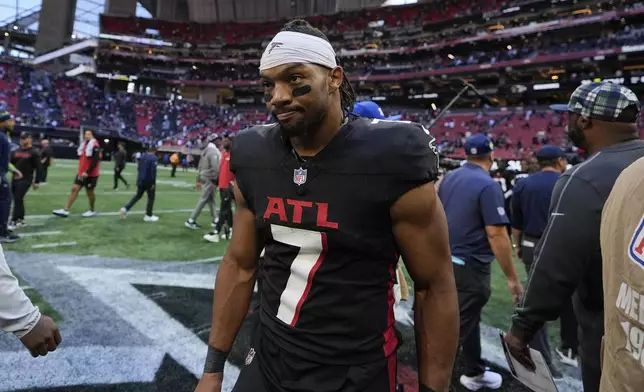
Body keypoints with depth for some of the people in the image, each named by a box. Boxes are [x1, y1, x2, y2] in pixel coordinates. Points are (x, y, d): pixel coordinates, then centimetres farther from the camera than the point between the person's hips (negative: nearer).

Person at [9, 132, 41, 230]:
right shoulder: (16, 151, 15)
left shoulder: (34, 152, -4)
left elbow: (38, 168, -6)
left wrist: (37, 182, -9)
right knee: (17, 200, 11)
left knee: (18, 199, -12)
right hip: (15, 179, 7)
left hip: (26, 180, -7)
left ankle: (14, 221, -11)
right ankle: (20, 220, 22)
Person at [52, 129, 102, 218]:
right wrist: (81, 171, 20)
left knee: (90, 192, 4)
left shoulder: (95, 146, -16)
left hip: (91, 174, -8)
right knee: (74, 189, 3)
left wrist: (87, 172, -23)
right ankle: (65, 210, 2)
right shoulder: (84, 145, 13)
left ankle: (92, 211, 21)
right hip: (82, 173, 8)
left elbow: (95, 161, -22)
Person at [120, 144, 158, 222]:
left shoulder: (142, 156, 10)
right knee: (151, 198, 6)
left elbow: (139, 169, 16)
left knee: (138, 195, 19)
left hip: (141, 180, 7)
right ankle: (148, 216, 10)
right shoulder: (154, 158, -13)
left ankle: (126, 209, 7)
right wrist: (153, 183, -16)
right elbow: (153, 171, -18)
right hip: (149, 181, -7)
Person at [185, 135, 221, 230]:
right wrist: (216, 179, -11)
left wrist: (198, 179, 19)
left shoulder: (205, 151, 13)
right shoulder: (214, 152, -16)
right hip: (210, 179, -9)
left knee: (211, 200, 14)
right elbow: (215, 168, -22)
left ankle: (215, 220, 22)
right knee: (203, 200, -5)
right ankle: (191, 220, -2)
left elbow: (200, 166, 16)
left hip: (204, 177, 9)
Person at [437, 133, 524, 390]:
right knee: (458, 326, 3)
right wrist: (512, 278, -14)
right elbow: (497, 235, -20)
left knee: (469, 319, 21)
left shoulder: (449, 178, 5)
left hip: (447, 261, 8)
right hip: (470, 266, -8)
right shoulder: (488, 185, -17)